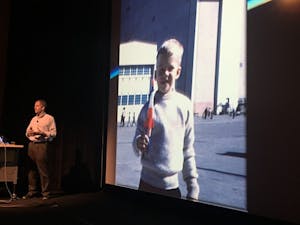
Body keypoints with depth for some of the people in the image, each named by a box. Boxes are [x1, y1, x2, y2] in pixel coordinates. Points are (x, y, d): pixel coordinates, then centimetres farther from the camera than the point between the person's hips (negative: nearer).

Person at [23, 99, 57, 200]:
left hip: (42, 145, -6)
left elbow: (53, 133, -6)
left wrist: (42, 133, -17)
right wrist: (28, 133, -1)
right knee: (31, 169, 6)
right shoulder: (33, 119, 20)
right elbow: (27, 132, 22)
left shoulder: (49, 118, 1)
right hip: (31, 144, 6)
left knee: (43, 169, -7)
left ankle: (45, 193, -1)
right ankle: (32, 191, 13)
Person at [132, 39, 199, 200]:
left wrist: (193, 188, 3)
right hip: (148, 183, -1)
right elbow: (137, 149, -1)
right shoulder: (148, 107, -5)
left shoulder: (185, 105, -3)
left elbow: (188, 150, 4)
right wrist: (138, 145, -23)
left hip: (173, 185, 1)